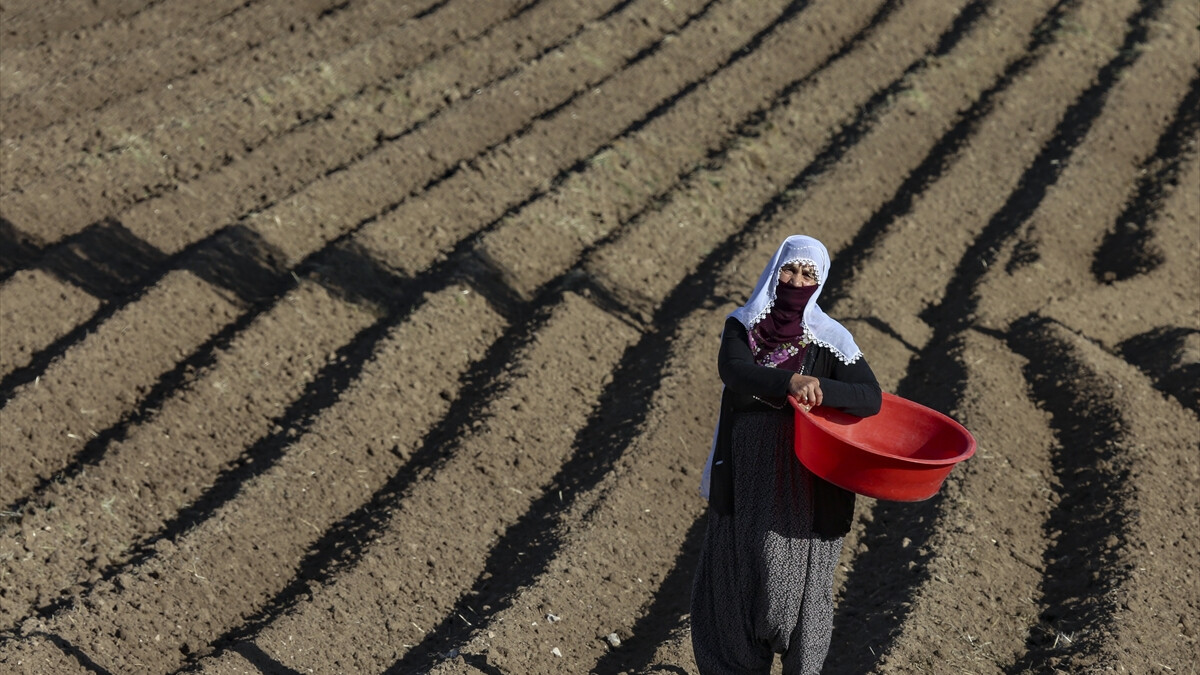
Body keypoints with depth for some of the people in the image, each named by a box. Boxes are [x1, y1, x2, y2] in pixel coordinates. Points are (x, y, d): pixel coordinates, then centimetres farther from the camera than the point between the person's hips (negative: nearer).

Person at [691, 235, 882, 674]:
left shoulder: (829, 339, -7)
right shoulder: (742, 326, -1)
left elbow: (871, 399, -17)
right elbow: (732, 370, -22)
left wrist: (820, 387, -34)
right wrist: (791, 381, -38)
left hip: (805, 485, -2)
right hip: (746, 477, 2)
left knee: (797, 579, 8)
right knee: (738, 570, 12)